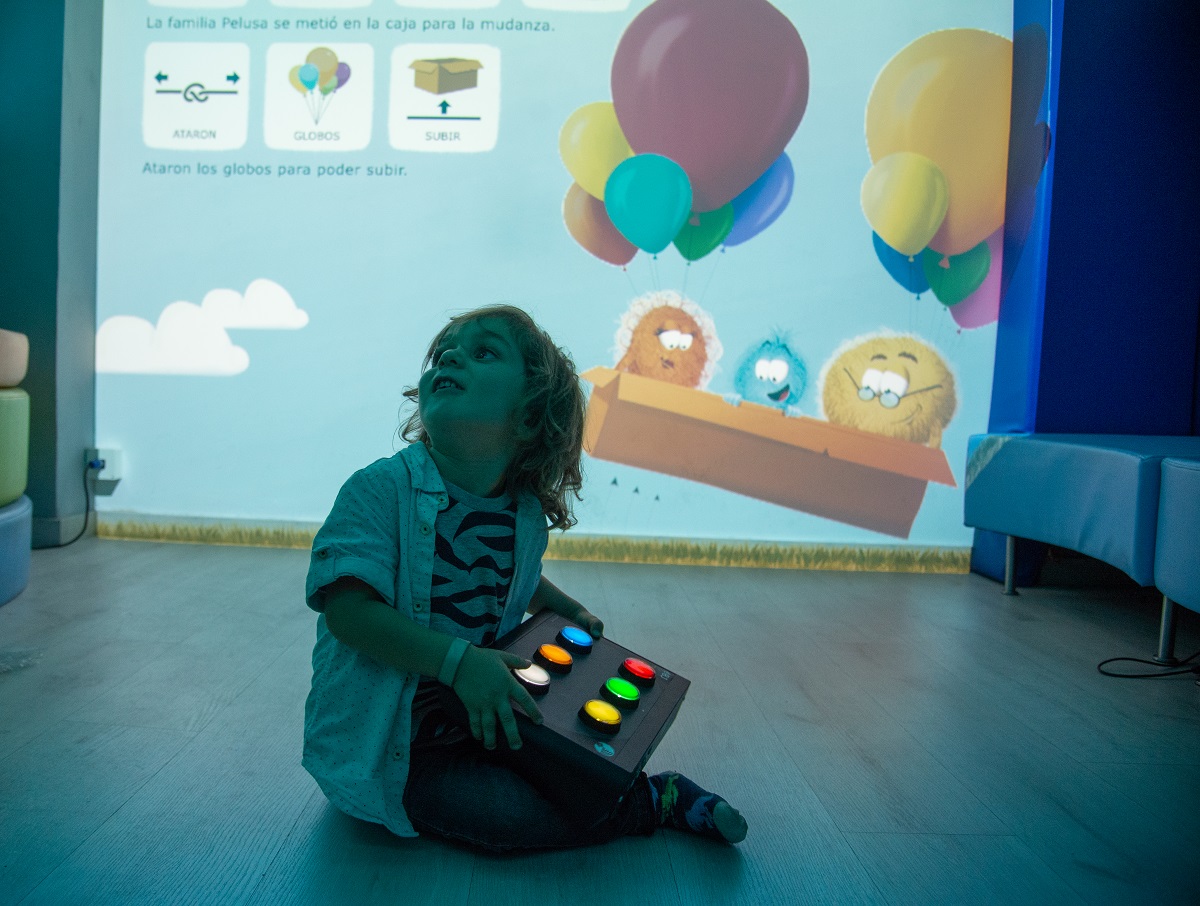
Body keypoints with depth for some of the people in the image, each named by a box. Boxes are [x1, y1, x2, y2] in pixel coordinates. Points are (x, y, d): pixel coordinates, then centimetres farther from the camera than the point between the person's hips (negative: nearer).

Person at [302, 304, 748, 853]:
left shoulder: (529, 513, -3)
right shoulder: (380, 489, -21)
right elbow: (347, 608, -28)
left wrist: (572, 612, 5)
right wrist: (457, 660, -35)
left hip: (481, 716, 6)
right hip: (389, 749, -5)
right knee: (503, 815, -20)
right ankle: (654, 803, -2)